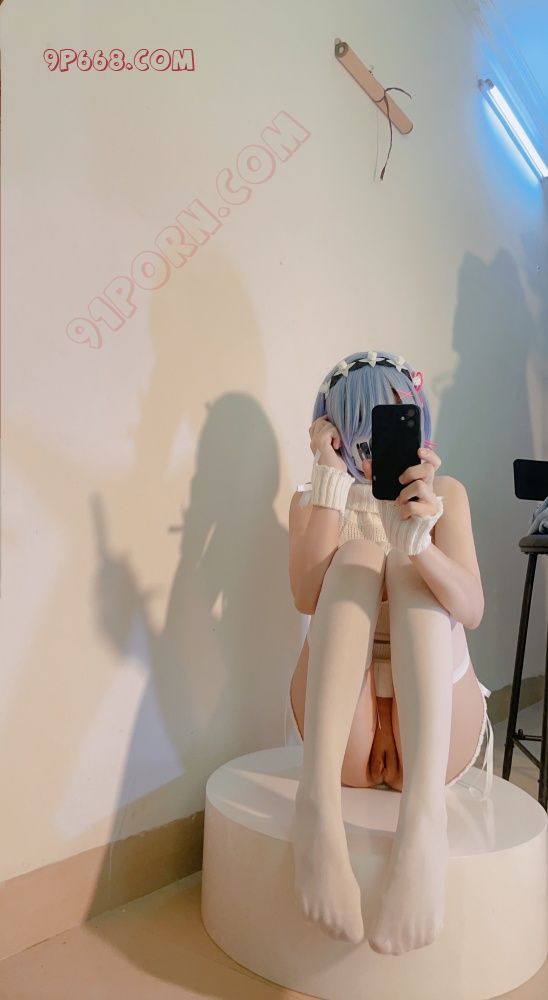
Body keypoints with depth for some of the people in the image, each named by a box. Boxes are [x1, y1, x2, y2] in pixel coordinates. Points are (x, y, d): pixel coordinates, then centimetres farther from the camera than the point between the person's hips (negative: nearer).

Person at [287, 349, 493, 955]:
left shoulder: (445, 494, 5)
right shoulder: (316, 501, 6)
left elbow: (471, 612, -11)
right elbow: (308, 598, -14)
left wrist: (422, 538, -32)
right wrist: (334, 481, -20)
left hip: (431, 730, 1)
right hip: (344, 732, 0)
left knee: (406, 570, -22)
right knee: (358, 554, -22)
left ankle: (424, 809, -44)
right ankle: (318, 795, -41)